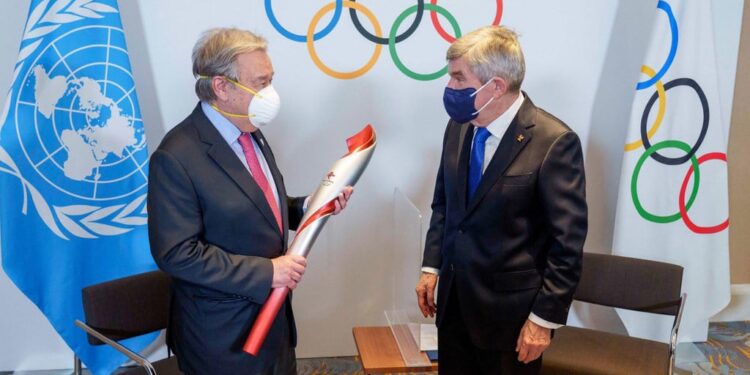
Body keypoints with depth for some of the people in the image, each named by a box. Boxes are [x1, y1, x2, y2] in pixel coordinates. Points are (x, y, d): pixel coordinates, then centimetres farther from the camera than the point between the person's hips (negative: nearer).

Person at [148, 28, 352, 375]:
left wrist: (311, 205, -4)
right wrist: (264, 272, -23)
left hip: (272, 312, 8)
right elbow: (176, 253, -23)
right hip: (222, 332, -7)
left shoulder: (251, 134, 5)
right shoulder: (176, 157, -21)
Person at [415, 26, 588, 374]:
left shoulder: (554, 143, -19)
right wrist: (431, 267, 8)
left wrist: (545, 319, -14)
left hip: (510, 309, -6)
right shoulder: (459, 126, 0)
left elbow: (568, 242, -16)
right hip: (453, 299, 6)